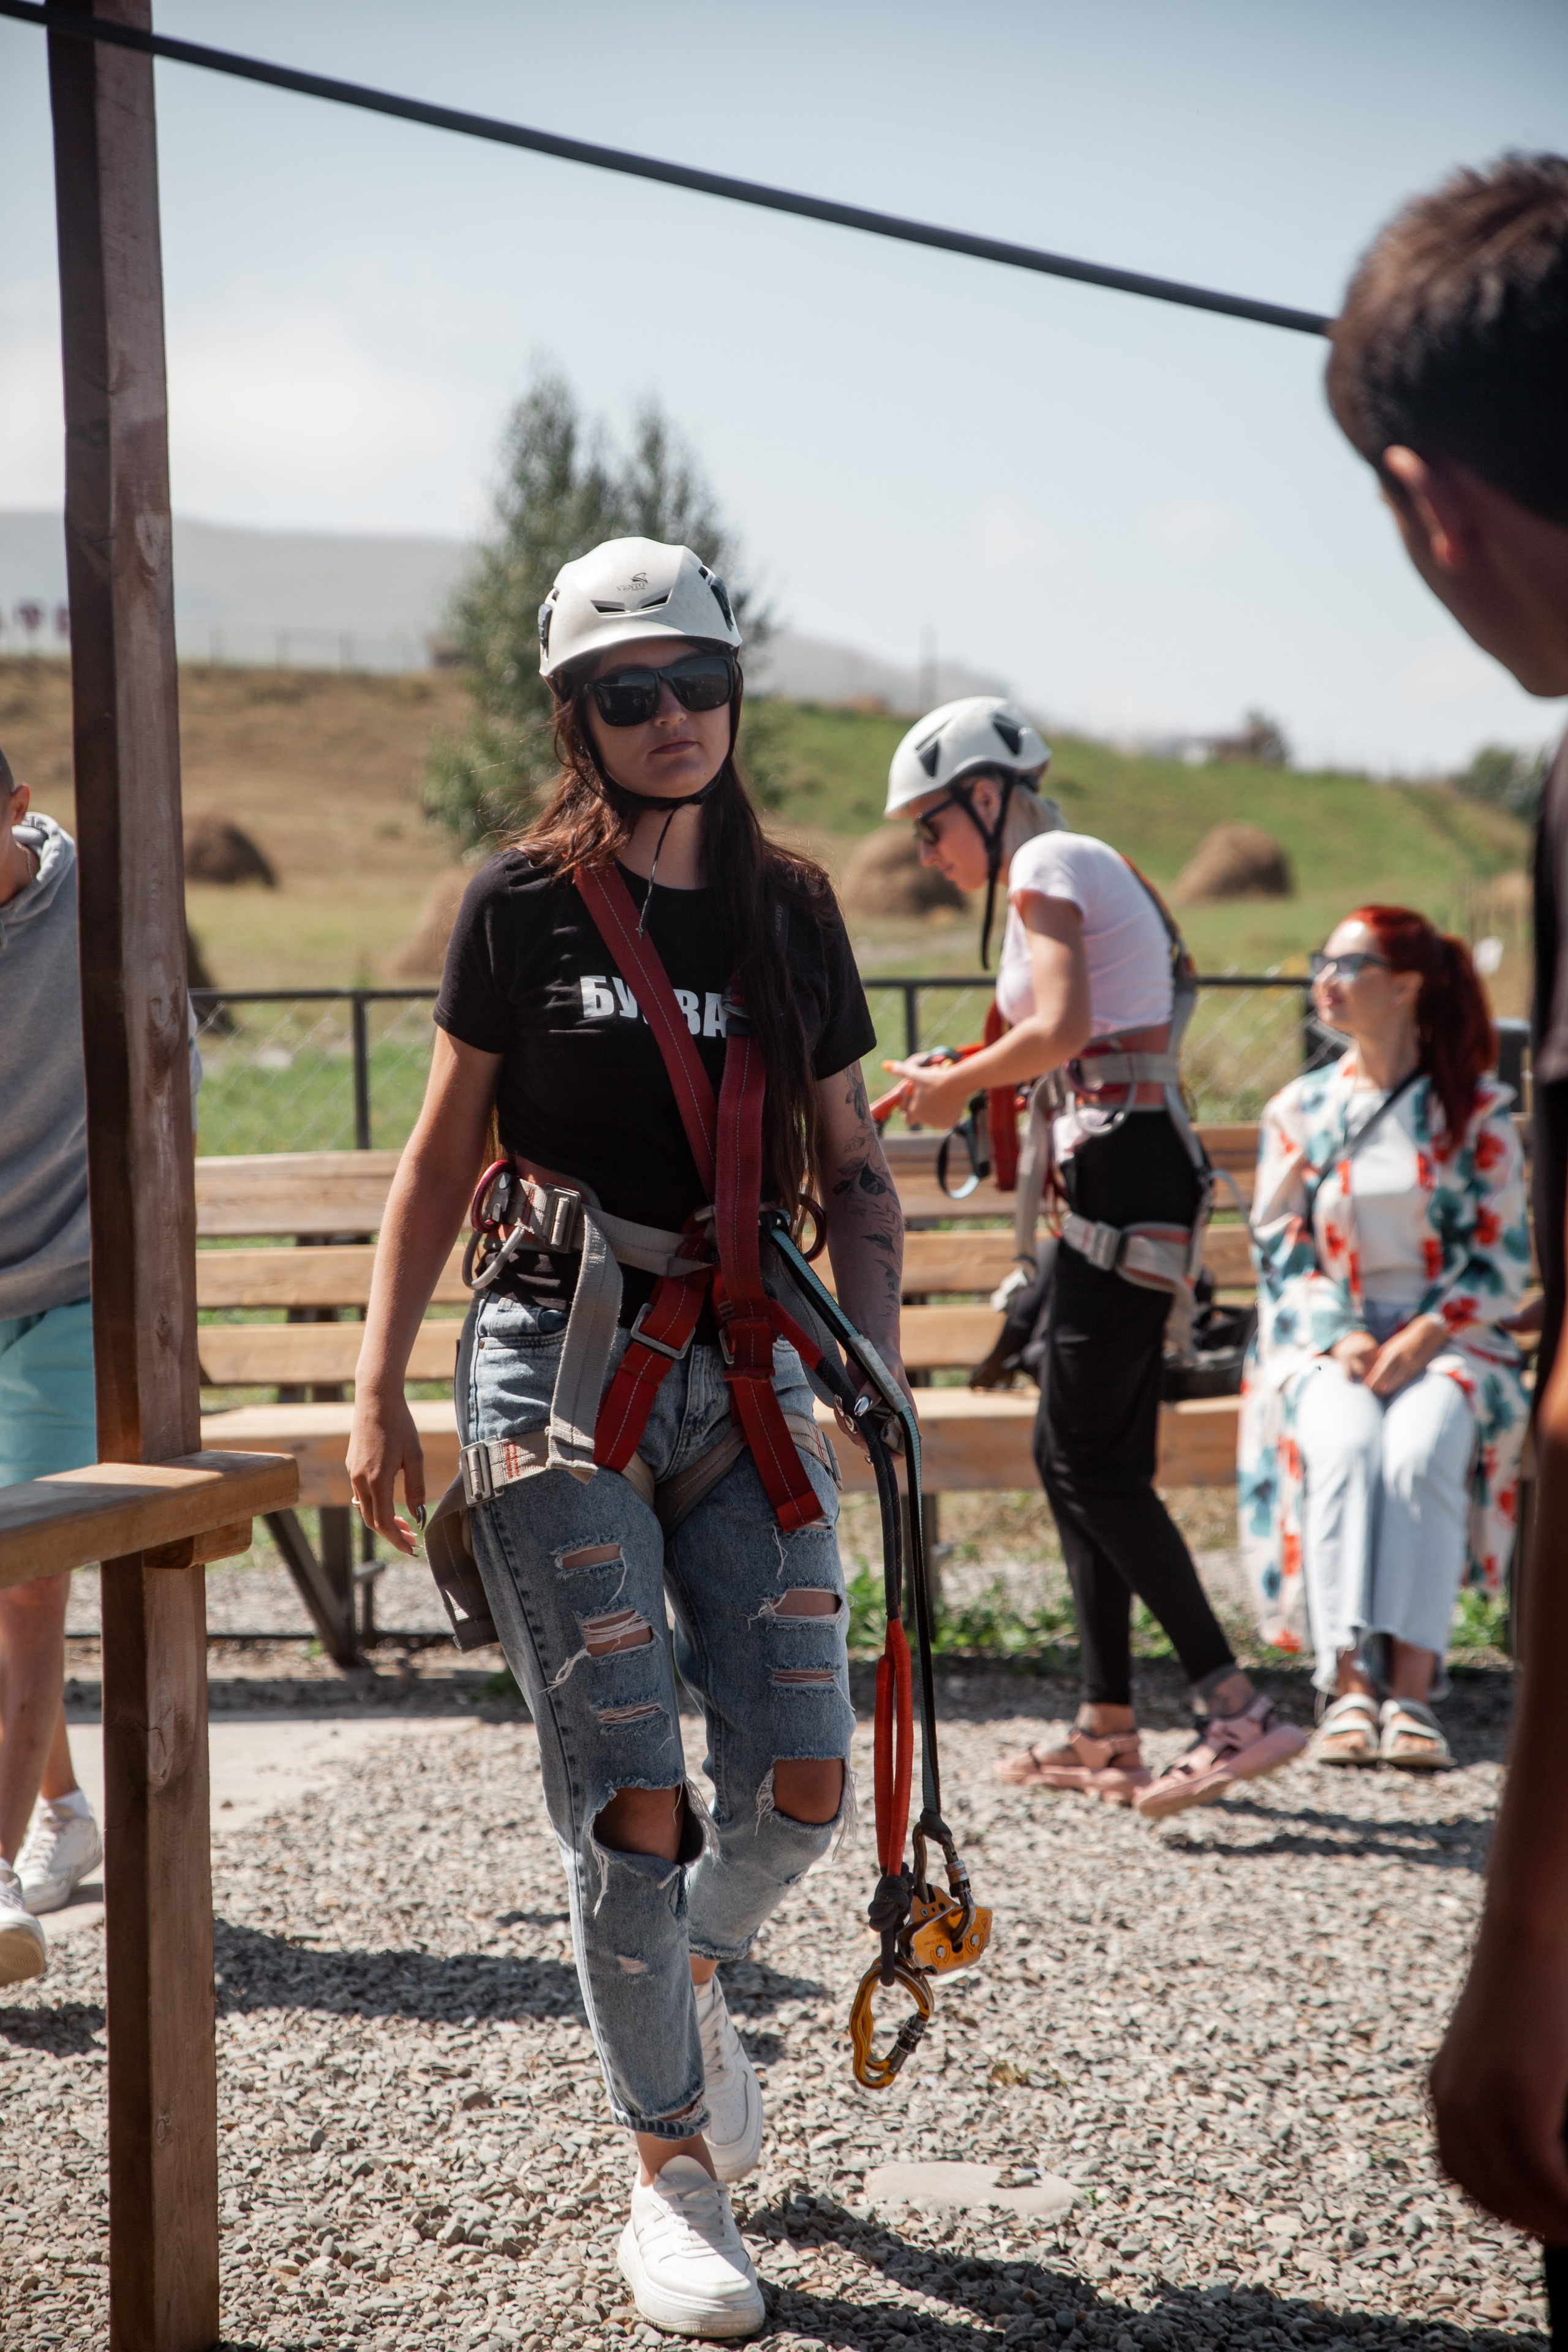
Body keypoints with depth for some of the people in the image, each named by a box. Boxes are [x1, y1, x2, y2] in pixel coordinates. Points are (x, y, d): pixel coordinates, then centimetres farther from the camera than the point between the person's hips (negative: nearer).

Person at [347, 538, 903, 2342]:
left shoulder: (789, 909, 8)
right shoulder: (523, 904, 0)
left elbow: (851, 1166, 13)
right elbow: (443, 1154, 4)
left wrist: (875, 1359, 0)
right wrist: (378, 1392, -1)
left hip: (743, 1378, 3)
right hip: (558, 1370, -3)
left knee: (802, 1783, -1)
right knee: (631, 1799, -4)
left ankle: (691, 1969, 34)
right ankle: (670, 2178, 11)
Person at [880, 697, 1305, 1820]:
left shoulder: (1045, 866, -7)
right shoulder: (1089, 864, 22)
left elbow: (1060, 1029, -21)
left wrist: (955, 1084, -6)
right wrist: (967, 1081, 12)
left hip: (1124, 1170, -10)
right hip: (1129, 1169, 10)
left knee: (1090, 1460, -10)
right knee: (1078, 1455, 11)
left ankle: (1242, 1710, -13)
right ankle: (1109, 1730, 14)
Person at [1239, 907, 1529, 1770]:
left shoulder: (1475, 1110, 6)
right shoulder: (1299, 1110, 12)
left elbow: (1502, 1259, 1)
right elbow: (1281, 1254, 8)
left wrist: (1425, 1336, -16)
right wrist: (1342, 1338, -11)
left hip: (1448, 1337, -1)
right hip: (1328, 1340, 1)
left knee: (1420, 1448, -34)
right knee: (1344, 1443, -33)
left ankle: (1413, 1685, -37)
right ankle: (1347, 1681, -38)